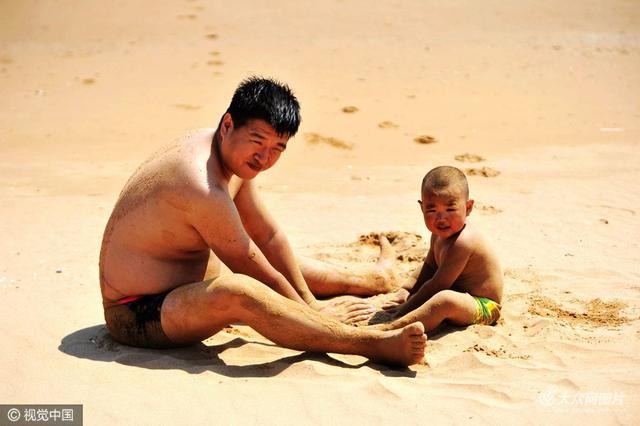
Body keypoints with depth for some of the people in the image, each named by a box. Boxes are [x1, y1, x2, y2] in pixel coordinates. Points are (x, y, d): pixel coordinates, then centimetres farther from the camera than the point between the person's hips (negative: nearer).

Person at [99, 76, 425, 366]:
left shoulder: (235, 156, 0)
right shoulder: (203, 188, -30)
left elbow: (269, 236, 5)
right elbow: (255, 270, -20)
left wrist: (309, 302, 7)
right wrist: (314, 312, -9)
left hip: (184, 284, 10)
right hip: (138, 316, -10)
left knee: (281, 268, 18)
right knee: (240, 291, -36)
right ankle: (377, 344, -36)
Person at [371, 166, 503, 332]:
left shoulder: (462, 242, -27)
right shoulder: (440, 233, 3)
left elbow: (437, 285, -25)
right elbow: (429, 268, 13)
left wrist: (406, 307, -18)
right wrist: (409, 300, 7)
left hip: (484, 307, -11)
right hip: (461, 294, 11)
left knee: (445, 300, -41)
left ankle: (389, 328, -47)